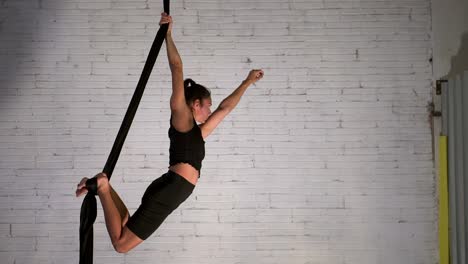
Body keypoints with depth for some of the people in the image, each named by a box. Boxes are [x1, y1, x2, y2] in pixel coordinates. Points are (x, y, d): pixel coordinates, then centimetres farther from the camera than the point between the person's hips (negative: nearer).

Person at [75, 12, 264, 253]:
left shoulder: (198, 132, 25)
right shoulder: (181, 118, 2)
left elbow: (225, 107, 36)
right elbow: (177, 69, -4)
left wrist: (248, 82, 44)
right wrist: (168, 34, -3)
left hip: (168, 192, 9)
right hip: (169, 190, -9)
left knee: (122, 242, 9)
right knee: (121, 243, -12)